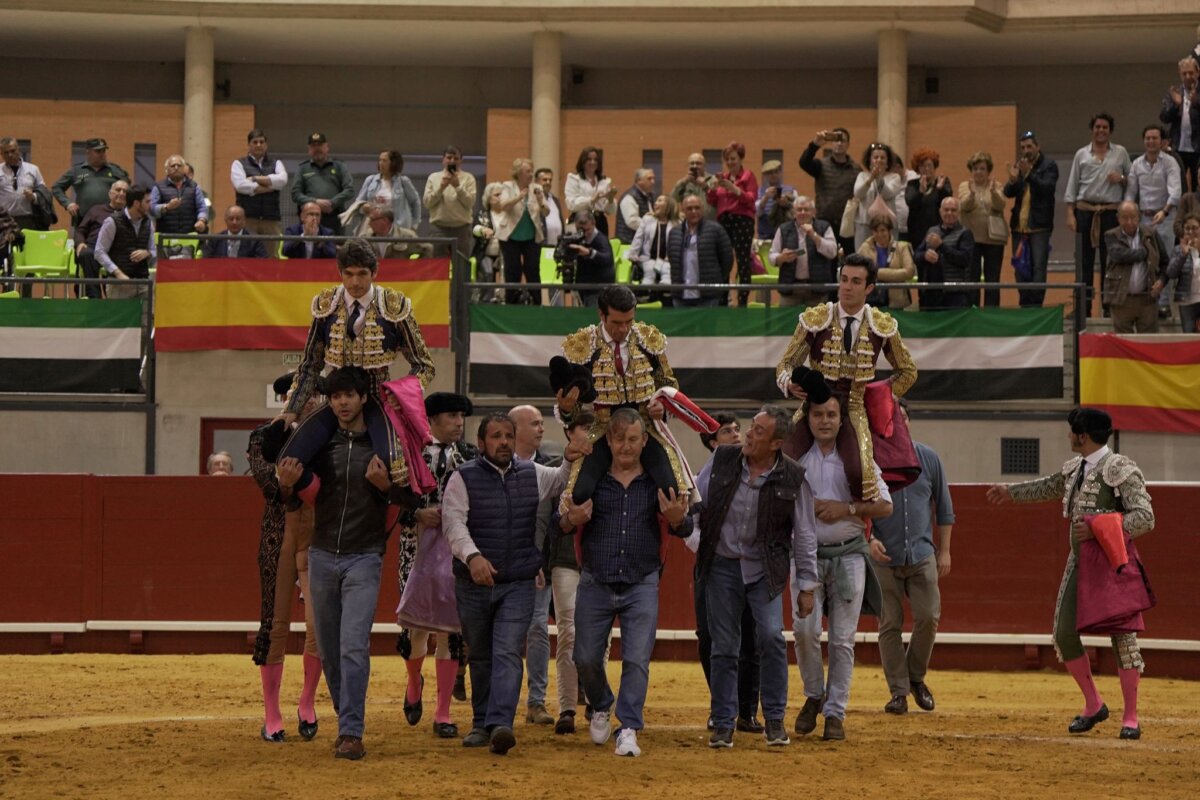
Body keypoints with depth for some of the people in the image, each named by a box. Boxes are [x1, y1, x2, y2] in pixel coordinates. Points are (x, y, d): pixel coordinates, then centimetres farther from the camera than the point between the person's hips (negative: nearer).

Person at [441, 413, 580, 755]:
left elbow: (562, 481, 27)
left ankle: (500, 725, -25)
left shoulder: (531, 474, 8)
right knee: (480, 657, 12)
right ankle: (481, 724, 25)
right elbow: (453, 521, -17)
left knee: (507, 654, -14)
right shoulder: (463, 478, -4)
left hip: (518, 585, 1)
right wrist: (472, 555, -34)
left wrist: (572, 460, 3)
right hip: (473, 584, -1)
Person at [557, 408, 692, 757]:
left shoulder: (658, 481, 4)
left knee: (637, 659, -8)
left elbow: (683, 529, 2)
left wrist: (677, 518, -24)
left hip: (641, 585, -1)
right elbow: (560, 524, 2)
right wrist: (571, 519, -23)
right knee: (586, 657, 6)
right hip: (595, 584, 1)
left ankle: (629, 729, -4)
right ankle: (602, 707, 33)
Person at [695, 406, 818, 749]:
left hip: (765, 569, -2)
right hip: (722, 566, 2)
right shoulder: (722, 460, -4)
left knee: (771, 636, -18)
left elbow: (804, 535, -1)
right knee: (724, 647, 3)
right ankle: (723, 725, 13)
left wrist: (807, 585, 0)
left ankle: (774, 720, -4)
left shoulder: (793, 478, -7)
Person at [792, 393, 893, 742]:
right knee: (805, 629, -14)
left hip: (848, 556, 0)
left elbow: (885, 505, 1)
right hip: (806, 554, 0)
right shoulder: (794, 459, 5)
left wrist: (846, 509, -11)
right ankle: (814, 696, 9)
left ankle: (835, 712, 6)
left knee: (843, 639, -1)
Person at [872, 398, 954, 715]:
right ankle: (898, 691, 6)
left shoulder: (928, 459, 6)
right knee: (889, 625, -1)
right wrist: (868, 539, -12)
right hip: (884, 558, -1)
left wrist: (944, 551, 9)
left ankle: (916, 677, 14)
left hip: (922, 555, 1)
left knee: (928, 617, -8)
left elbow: (943, 508, 12)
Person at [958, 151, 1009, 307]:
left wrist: (993, 192, -31)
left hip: (993, 237, 0)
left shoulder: (996, 186, 7)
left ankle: (991, 309, 4)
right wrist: (972, 194, -31)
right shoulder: (964, 186, 8)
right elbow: (963, 206, -10)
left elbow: (1000, 206, -11)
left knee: (992, 277, 1)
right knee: (971, 276, 0)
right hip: (971, 237, 0)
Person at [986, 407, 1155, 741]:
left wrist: (1097, 528, -27)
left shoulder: (1121, 470, -14)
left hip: (1111, 563, -8)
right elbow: (1049, 487, 32)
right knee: (1064, 633, 3)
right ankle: (1093, 705, 17)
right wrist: (1011, 491, 46)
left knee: (1121, 632, -8)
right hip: (1080, 562, 8)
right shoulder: (1075, 469, 10)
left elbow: (1144, 518, -21)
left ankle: (1130, 718, -2)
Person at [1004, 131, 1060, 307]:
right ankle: (1024, 306, 10)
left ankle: (1036, 305, -12)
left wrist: (1028, 174, -25)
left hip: (1039, 226, -5)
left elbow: (1047, 187, -14)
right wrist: (1012, 180, -13)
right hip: (1019, 225, 5)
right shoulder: (1019, 166, 15)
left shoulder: (1049, 165, 1)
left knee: (1038, 268, -10)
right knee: (1021, 269, 5)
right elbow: (1008, 193, 8)